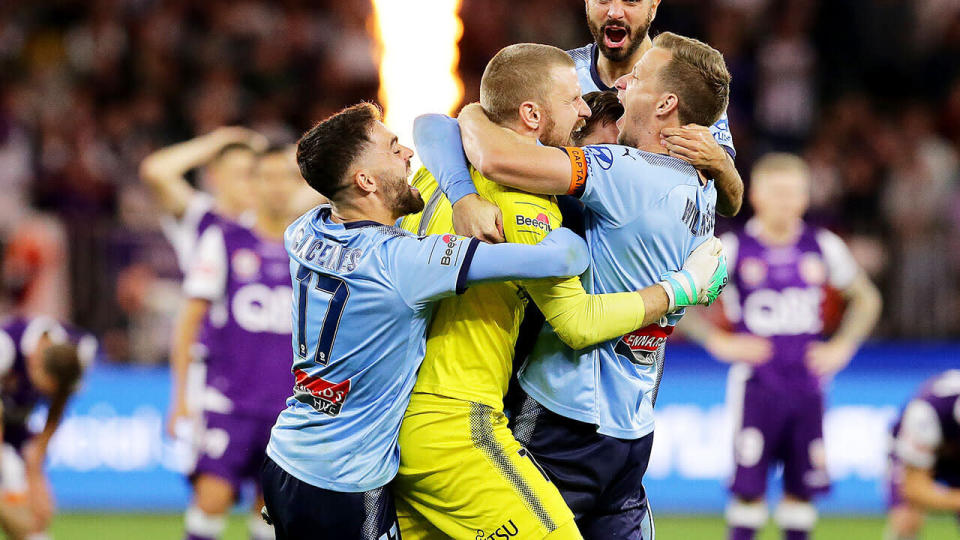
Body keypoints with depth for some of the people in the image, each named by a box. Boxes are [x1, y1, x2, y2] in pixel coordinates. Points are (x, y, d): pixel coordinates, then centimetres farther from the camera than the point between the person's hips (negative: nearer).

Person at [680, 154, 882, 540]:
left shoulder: (823, 247, 5)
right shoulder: (733, 249, -3)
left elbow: (865, 299, 19)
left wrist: (841, 348, 7)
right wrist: (719, 343, -6)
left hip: (806, 387, 3)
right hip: (756, 387, -3)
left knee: (802, 487, 4)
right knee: (749, 486, -7)